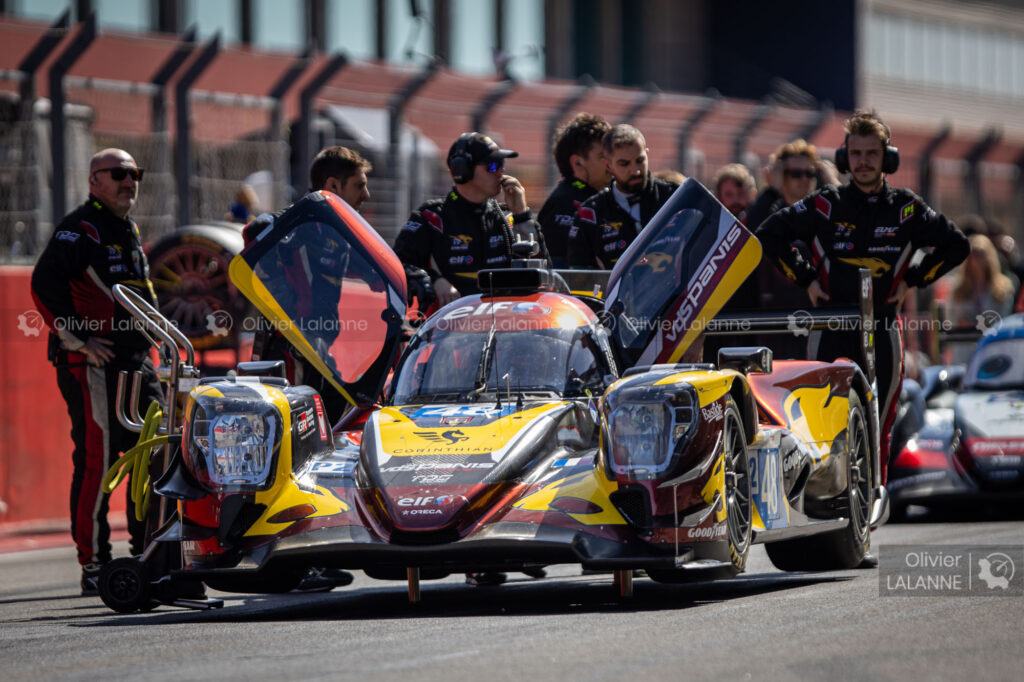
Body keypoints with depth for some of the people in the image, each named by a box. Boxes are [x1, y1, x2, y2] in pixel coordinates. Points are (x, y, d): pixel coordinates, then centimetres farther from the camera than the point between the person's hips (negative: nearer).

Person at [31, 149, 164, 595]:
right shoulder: (80, 229, -8)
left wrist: (151, 329, 21)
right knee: (96, 460, -10)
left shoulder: (130, 232, 21)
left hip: (135, 359, 9)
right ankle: (93, 566, -7)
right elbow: (45, 284, -20)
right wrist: (78, 338, -19)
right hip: (94, 362, -9)